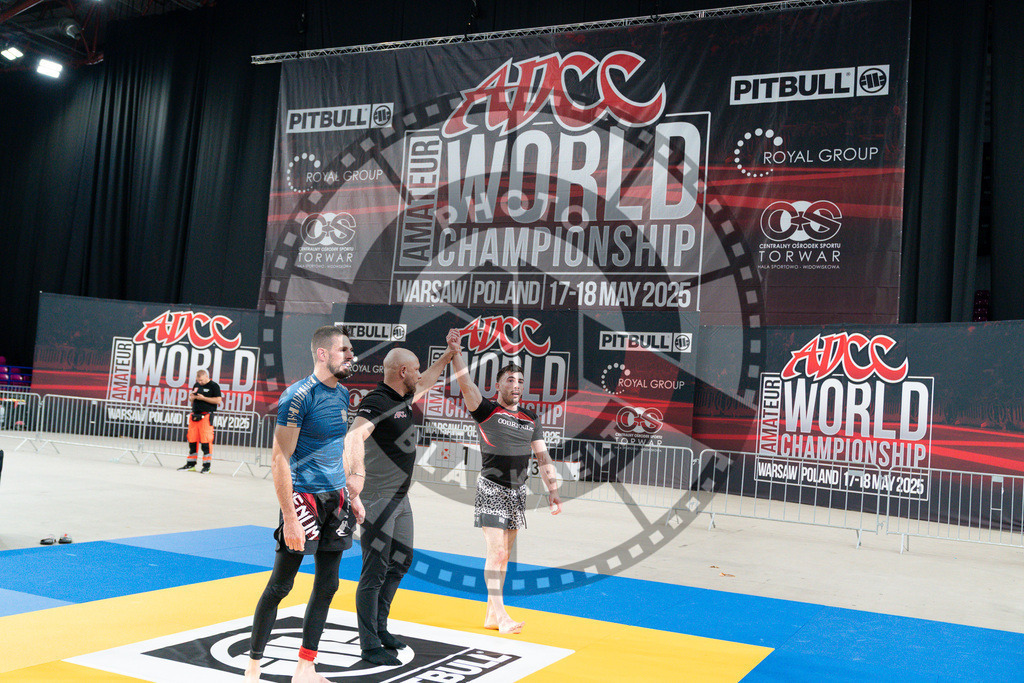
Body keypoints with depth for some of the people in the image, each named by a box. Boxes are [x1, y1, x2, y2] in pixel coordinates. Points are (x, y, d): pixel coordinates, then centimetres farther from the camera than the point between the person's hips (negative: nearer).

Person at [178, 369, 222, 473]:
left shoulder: (214, 386, -3)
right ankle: (191, 463, 17)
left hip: (206, 416, -7)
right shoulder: (196, 385, 18)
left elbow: (218, 400, -11)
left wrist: (203, 398, -14)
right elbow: (190, 398, 27)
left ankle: (206, 465, -4)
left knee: (206, 441, -9)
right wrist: (192, 397, 2)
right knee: (192, 440, 8)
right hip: (194, 415, 7)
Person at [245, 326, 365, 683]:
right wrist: (290, 518, -22)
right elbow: (279, 458, -18)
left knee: (326, 586, 10)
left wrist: (353, 496, 19)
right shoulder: (299, 396, -15)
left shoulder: (342, 394, 10)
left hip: (335, 498, 8)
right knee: (280, 586, 1)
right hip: (304, 496, -8)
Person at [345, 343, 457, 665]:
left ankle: (379, 628, 34)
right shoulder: (376, 402, -19)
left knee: (401, 563, 20)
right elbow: (354, 436, -38)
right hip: (378, 499, -10)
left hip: (400, 498, 10)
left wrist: (449, 354, 35)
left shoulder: (404, 399, 9)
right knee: (375, 572, -5)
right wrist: (357, 472, -54)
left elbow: (425, 383, 32)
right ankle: (370, 647, 3)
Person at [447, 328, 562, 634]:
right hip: (492, 489, -5)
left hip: (518, 491, 5)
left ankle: (491, 612, 17)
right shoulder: (486, 411, -4)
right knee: (497, 552, -11)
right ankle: (500, 614, -6)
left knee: (503, 554, 9)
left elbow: (543, 457, 11)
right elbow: (466, 384, -20)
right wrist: (456, 352, -32)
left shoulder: (531, 419, 10)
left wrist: (552, 491, 6)